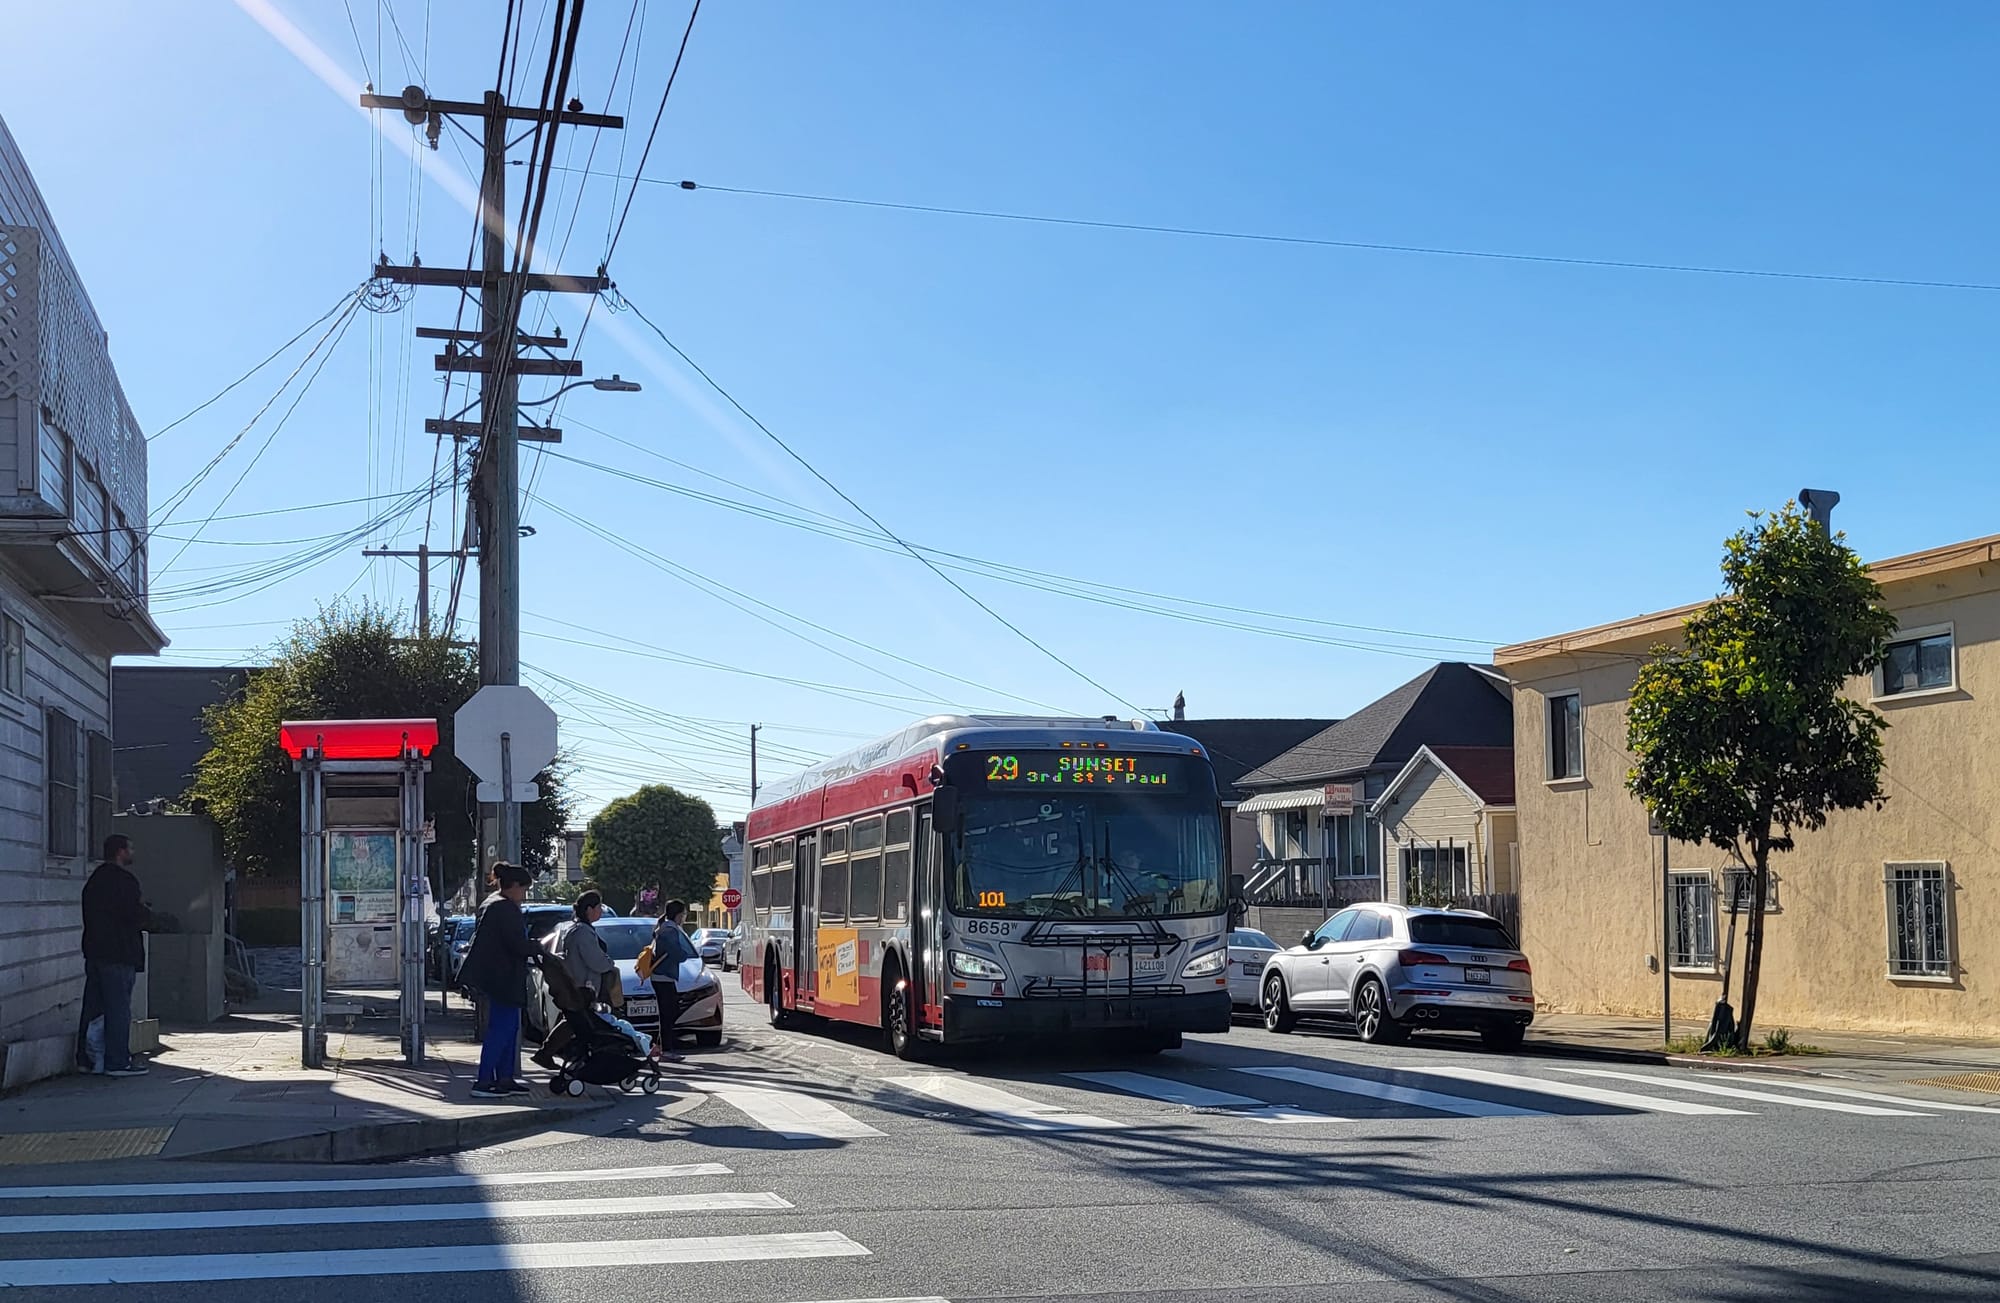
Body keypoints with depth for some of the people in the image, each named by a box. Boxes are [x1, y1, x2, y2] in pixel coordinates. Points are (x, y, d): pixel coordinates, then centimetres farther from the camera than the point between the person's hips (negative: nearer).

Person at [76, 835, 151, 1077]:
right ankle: (117, 1062, -6)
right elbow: (136, 916, -18)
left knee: (93, 1007, 12)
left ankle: (86, 1058, 16)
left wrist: (139, 909, 16)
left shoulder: (95, 878, 17)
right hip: (118, 954, -9)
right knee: (118, 1009, -6)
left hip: (94, 950, 9)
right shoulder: (124, 880, -13)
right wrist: (147, 912, 5)